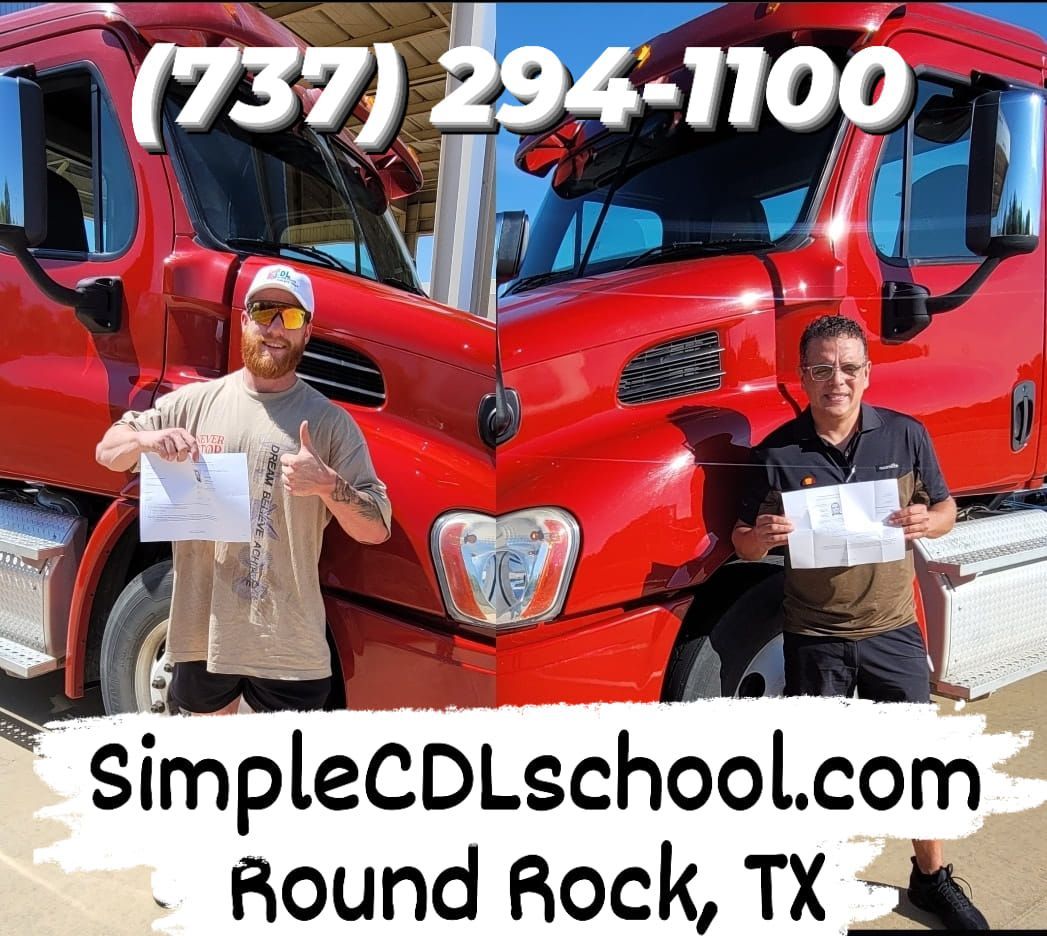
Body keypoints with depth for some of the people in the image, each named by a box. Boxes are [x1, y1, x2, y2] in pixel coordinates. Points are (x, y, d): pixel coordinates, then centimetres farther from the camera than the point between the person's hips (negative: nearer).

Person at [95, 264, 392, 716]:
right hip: (202, 629, 3)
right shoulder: (196, 402, 4)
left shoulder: (330, 422, -3)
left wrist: (326, 483, -25)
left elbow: (377, 528, -6)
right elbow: (107, 451, 12)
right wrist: (147, 440, -11)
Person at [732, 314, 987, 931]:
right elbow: (744, 545, 0)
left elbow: (946, 509, 7)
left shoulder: (906, 435, -3)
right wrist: (762, 536, -24)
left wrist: (928, 521, -16)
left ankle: (932, 878, 35)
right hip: (815, 638, -1)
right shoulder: (777, 453, -8)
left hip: (892, 630, 2)